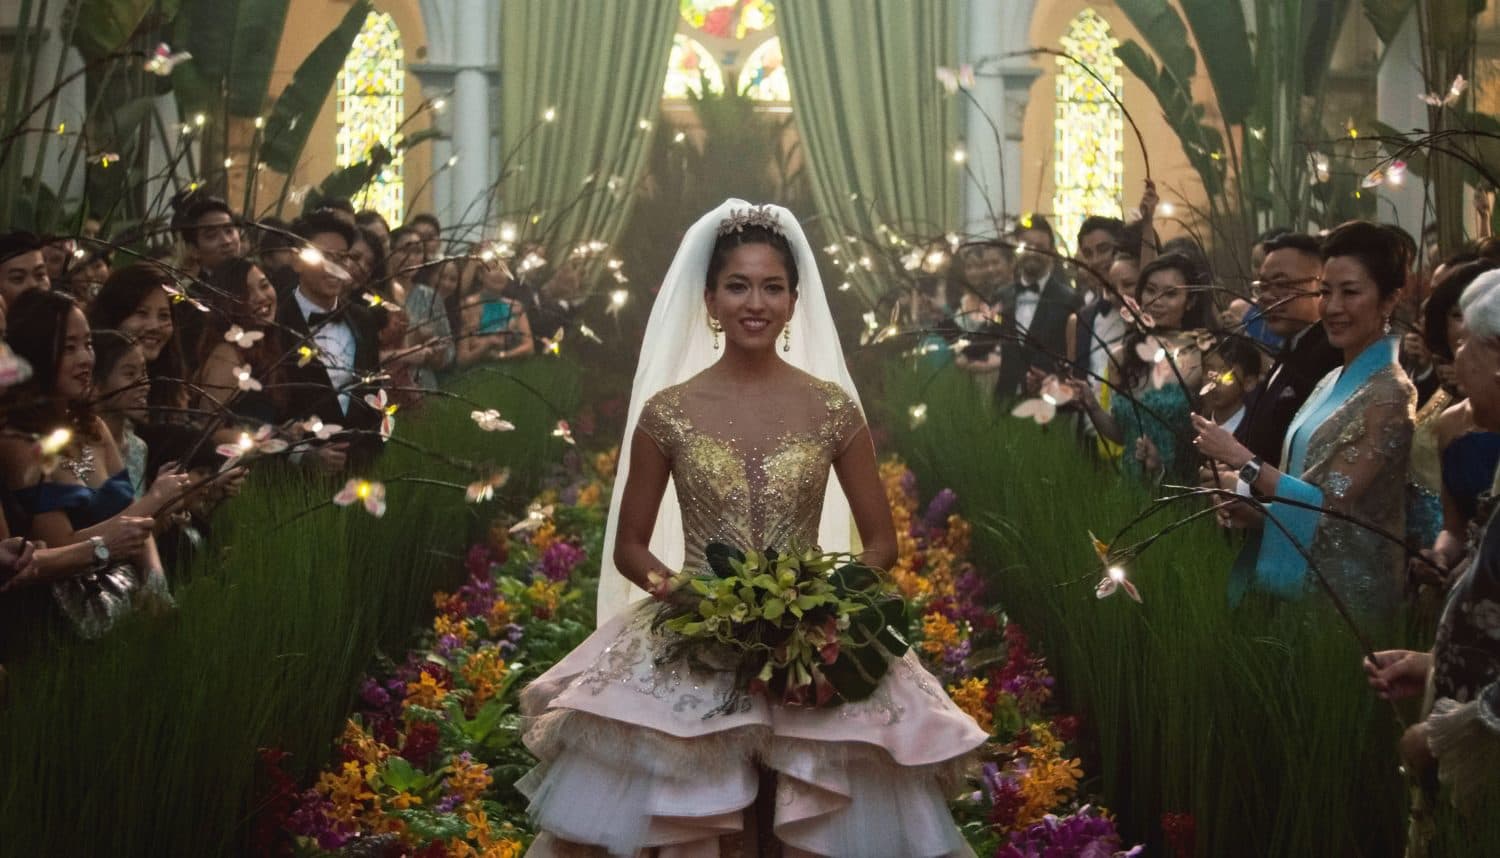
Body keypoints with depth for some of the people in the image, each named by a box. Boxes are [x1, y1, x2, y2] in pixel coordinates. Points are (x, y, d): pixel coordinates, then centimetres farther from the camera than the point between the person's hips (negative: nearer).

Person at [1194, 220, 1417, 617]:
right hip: (1298, 578, 8)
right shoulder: (1334, 381, 11)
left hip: (1343, 591, -8)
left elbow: (1329, 502, -20)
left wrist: (1241, 458, -17)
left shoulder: (1388, 394, -16)